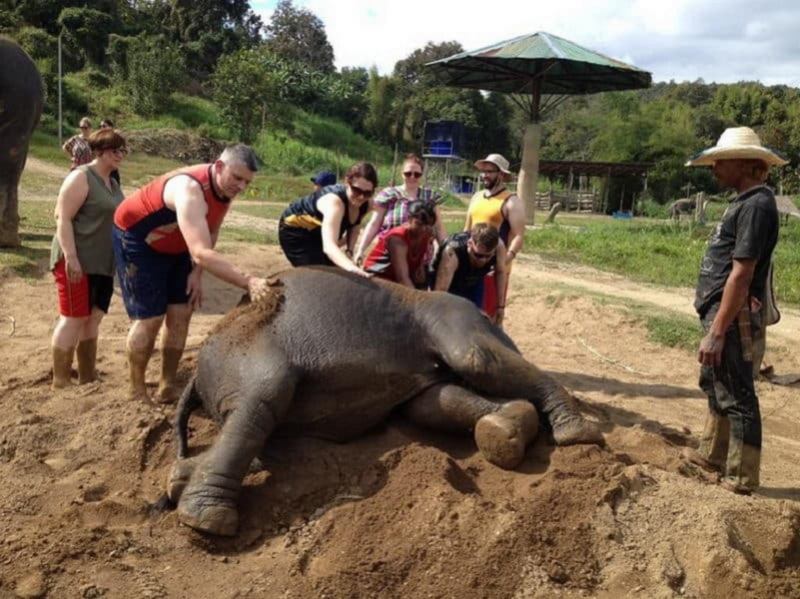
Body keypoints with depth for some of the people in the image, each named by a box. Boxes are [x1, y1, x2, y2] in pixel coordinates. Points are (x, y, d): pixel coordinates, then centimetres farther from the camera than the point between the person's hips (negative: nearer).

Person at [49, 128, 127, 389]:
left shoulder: (112, 183, 16)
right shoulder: (81, 177, -9)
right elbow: (63, 218, -16)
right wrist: (71, 257, -24)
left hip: (103, 263, 8)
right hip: (78, 261, -8)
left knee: (93, 318, 9)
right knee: (74, 318, -7)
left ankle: (88, 377, 16)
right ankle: (60, 382, 0)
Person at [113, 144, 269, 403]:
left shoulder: (225, 190, -12)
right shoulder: (191, 190, -39)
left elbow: (211, 234, 5)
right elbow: (202, 253, -51)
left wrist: (197, 273, -7)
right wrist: (248, 282, -57)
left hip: (175, 246, 8)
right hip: (136, 238, -8)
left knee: (181, 313, 2)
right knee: (150, 318, -8)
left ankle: (167, 385, 13)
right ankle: (137, 390, 9)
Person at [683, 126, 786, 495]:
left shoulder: (756, 205, -18)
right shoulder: (744, 201, 13)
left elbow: (741, 274, -23)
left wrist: (716, 332, -24)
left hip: (732, 316, -11)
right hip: (719, 310, 11)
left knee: (736, 395, -2)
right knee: (715, 384, 22)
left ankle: (741, 479, 9)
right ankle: (713, 454, 38)